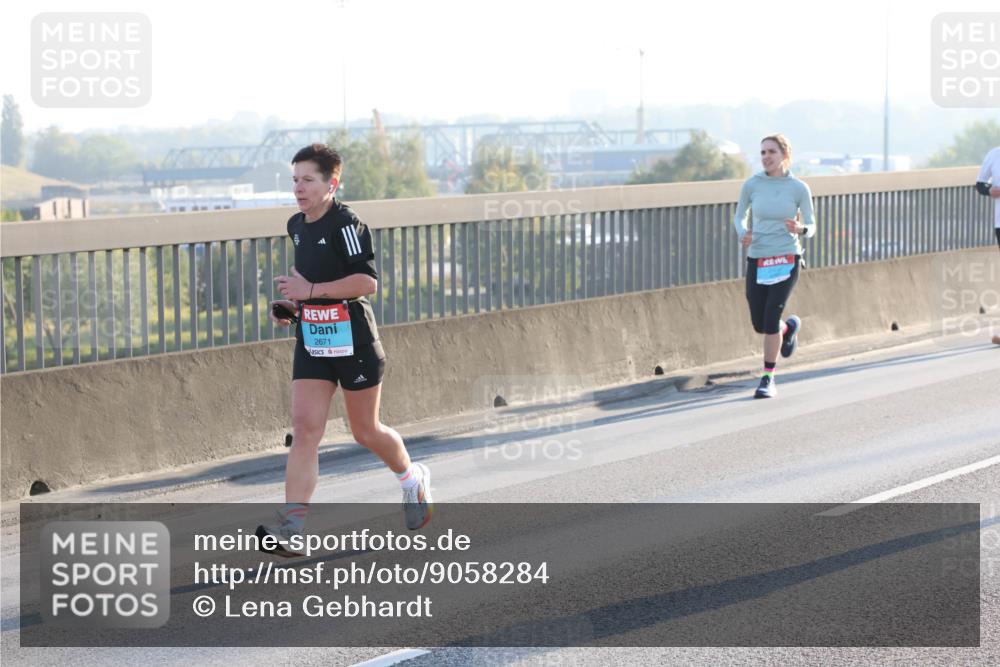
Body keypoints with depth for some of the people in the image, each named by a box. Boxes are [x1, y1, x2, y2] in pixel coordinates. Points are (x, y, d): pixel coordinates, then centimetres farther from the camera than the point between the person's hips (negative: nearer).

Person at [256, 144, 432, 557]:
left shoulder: (345, 224, -14)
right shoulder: (297, 225, 10)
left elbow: (367, 280, -21)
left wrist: (311, 290, -23)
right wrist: (291, 301, 11)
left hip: (353, 341, -6)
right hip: (311, 341, 6)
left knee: (366, 432, 8)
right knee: (304, 429, -7)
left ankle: (413, 481, 38)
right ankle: (291, 528, -14)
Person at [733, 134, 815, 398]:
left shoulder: (799, 188, -4)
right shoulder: (751, 185, -1)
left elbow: (810, 227, 2)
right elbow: (739, 217, 11)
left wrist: (799, 229, -22)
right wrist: (743, 235, -11)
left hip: (786, 259, -3)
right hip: (757, 260, 3)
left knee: (770, 318, -14)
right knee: (759, 324, 7)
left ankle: (768, 379, 2)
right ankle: (789, 327, 43)